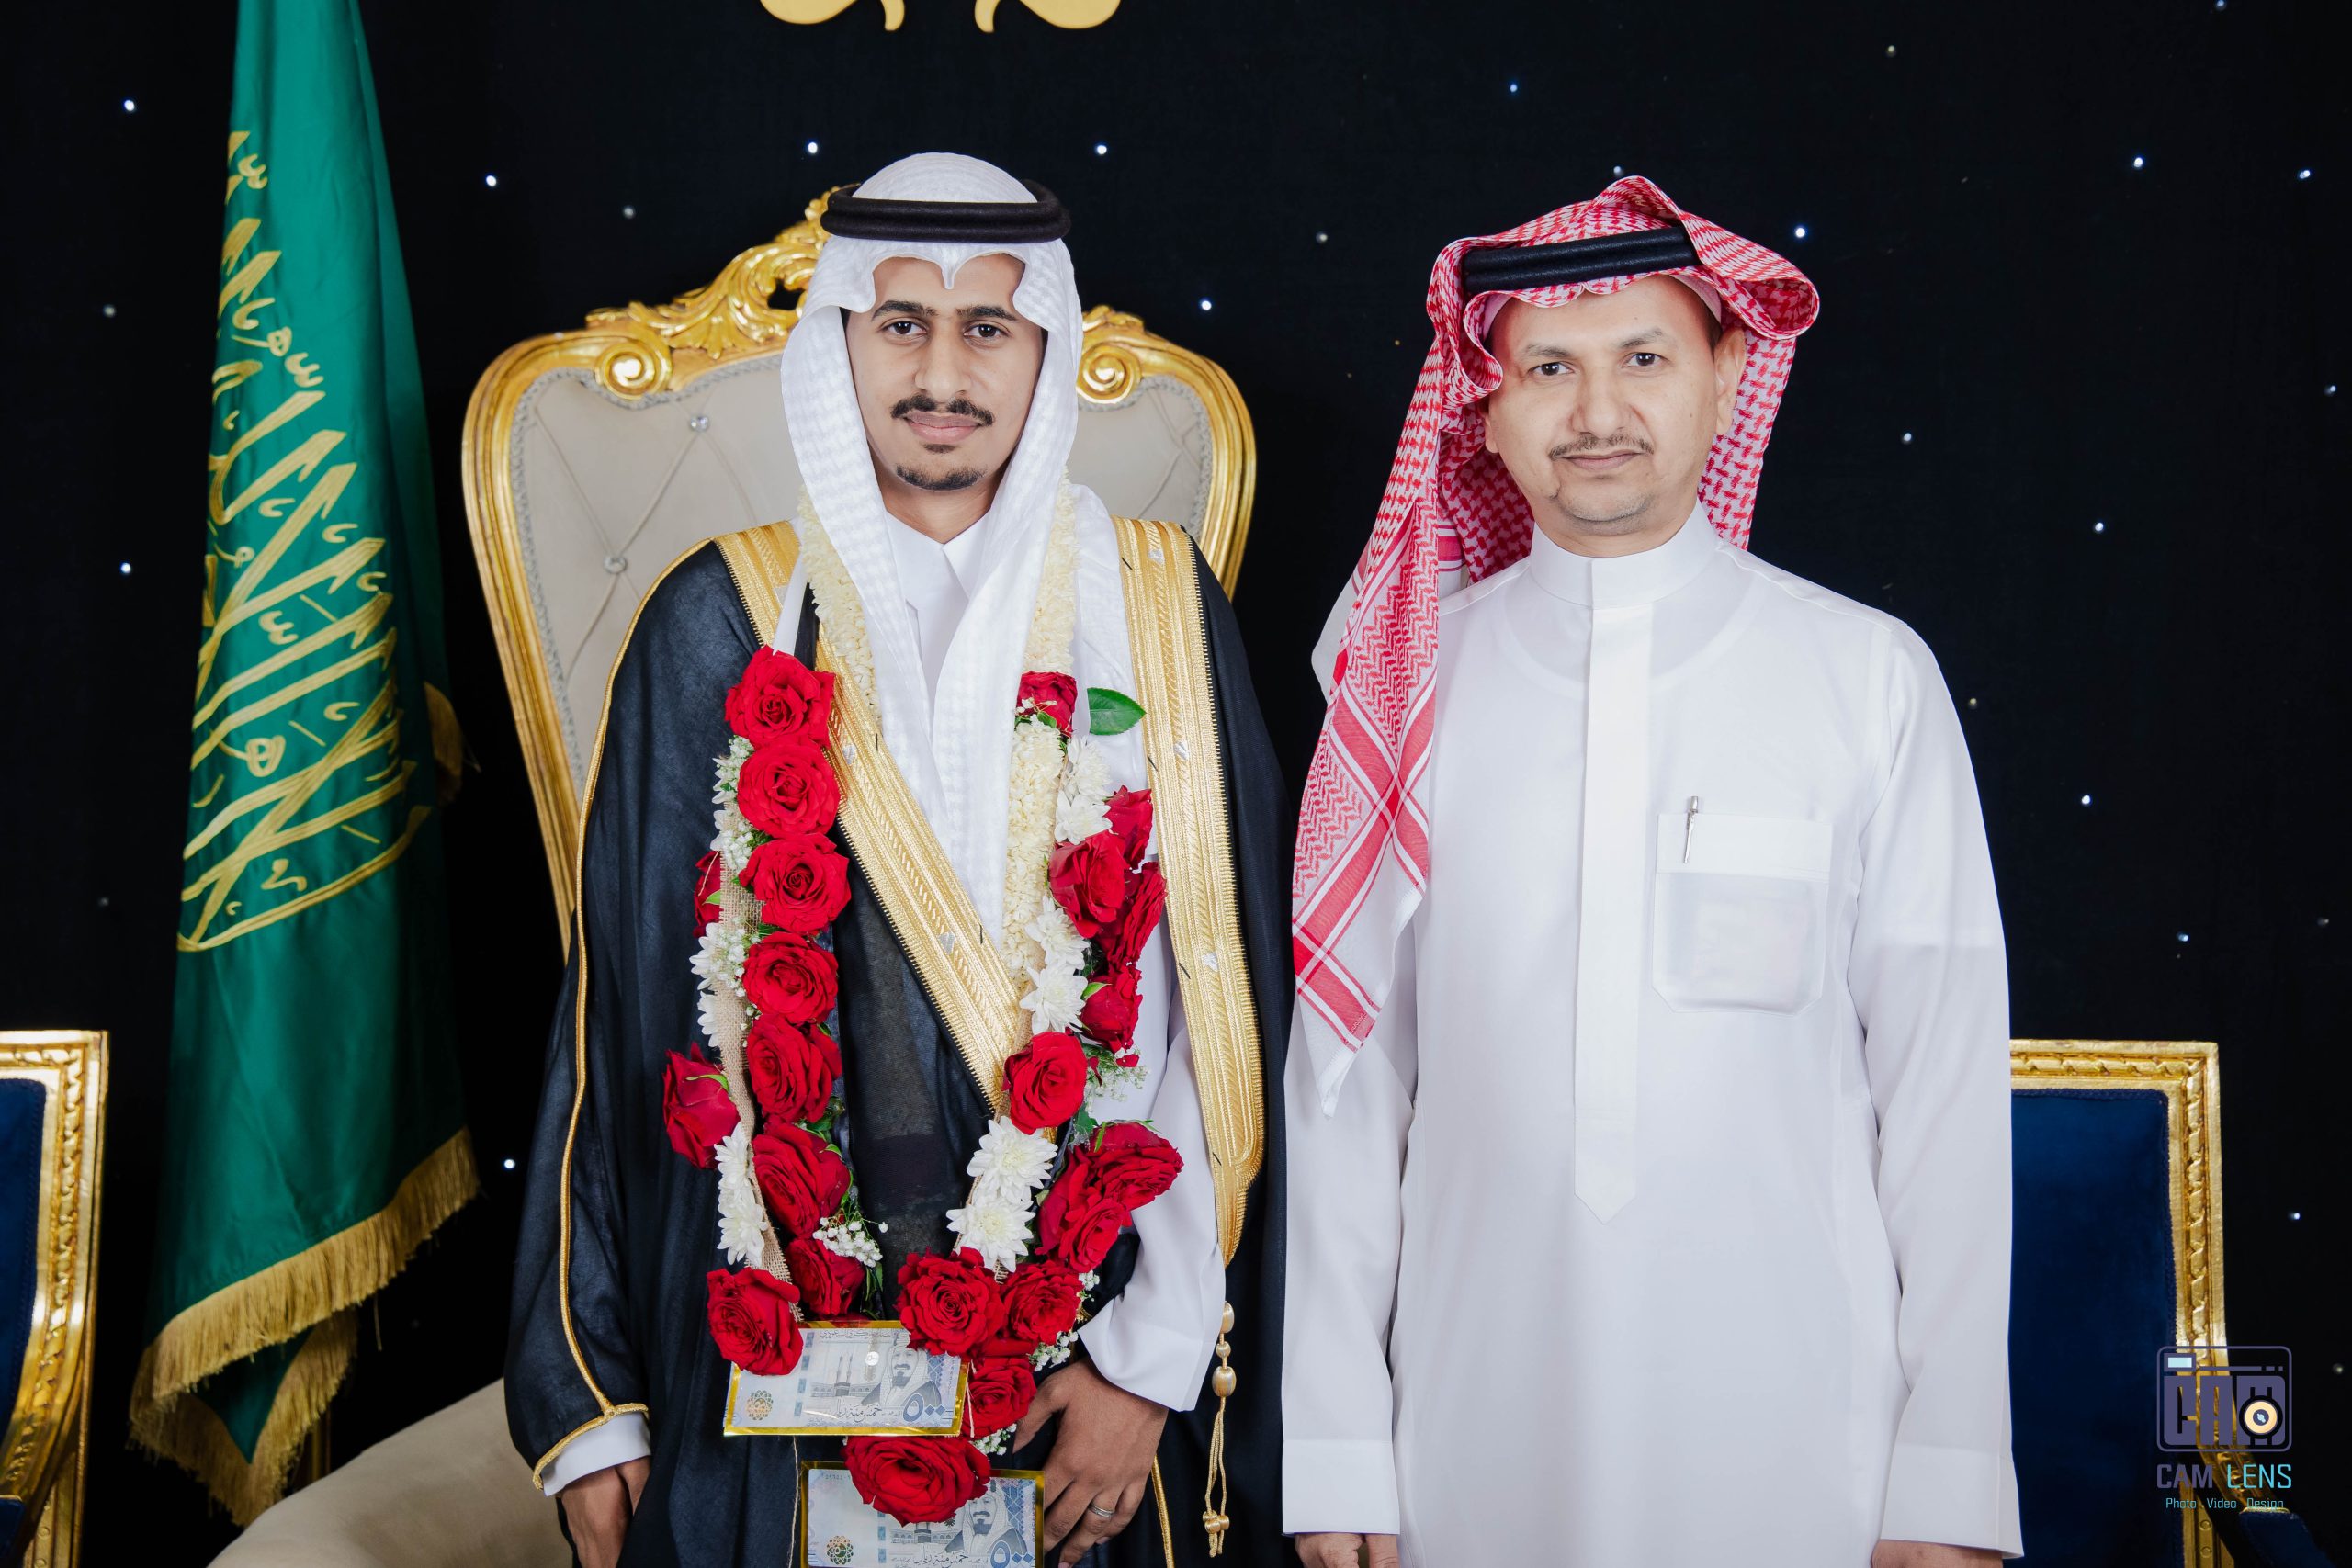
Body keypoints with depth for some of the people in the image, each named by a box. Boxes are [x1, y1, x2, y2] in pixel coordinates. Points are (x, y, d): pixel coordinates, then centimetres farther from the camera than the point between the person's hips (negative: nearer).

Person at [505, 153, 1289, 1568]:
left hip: (1089, 1354, 0)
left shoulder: (1155, 611, -1)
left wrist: (1156, 1357, -9)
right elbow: (620, 1010, 2)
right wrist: (589, 1397, 1)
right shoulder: (721, 627, 0)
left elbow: (1222, 999, -4)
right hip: (777, 1339, 0)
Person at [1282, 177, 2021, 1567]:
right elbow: (1344, 1066, 2)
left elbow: (1947, 1073, -2)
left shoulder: (1871, 678, -1)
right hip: (1476, 1427, 1)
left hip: (1797, 1429, -1)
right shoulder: (1408, 683, 1)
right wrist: (1334, 1447, 0)